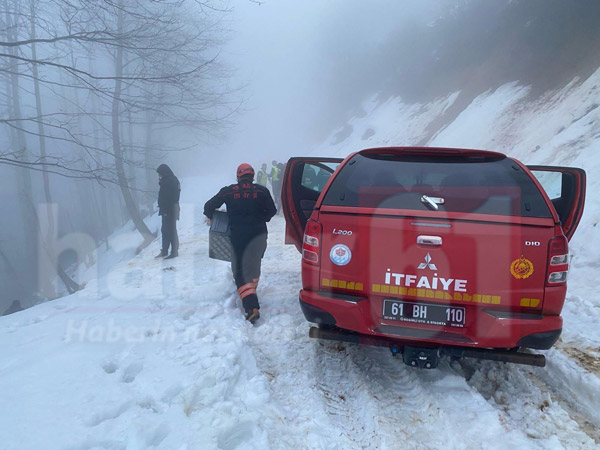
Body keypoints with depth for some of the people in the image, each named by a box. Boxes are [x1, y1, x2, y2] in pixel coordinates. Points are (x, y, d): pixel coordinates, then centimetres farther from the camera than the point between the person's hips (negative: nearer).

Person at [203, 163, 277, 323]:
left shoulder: (229, 191, 1)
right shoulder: (262, 191, 2)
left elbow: (209, 206, 5)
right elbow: (272, 210, 7)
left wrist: (209, 217, 24)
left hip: (238, 236, -2)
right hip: (258, 234, 2)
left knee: (240, 271, 0)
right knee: (253, 267, 23)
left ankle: (251, 307, -13)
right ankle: (251, 292, 35)